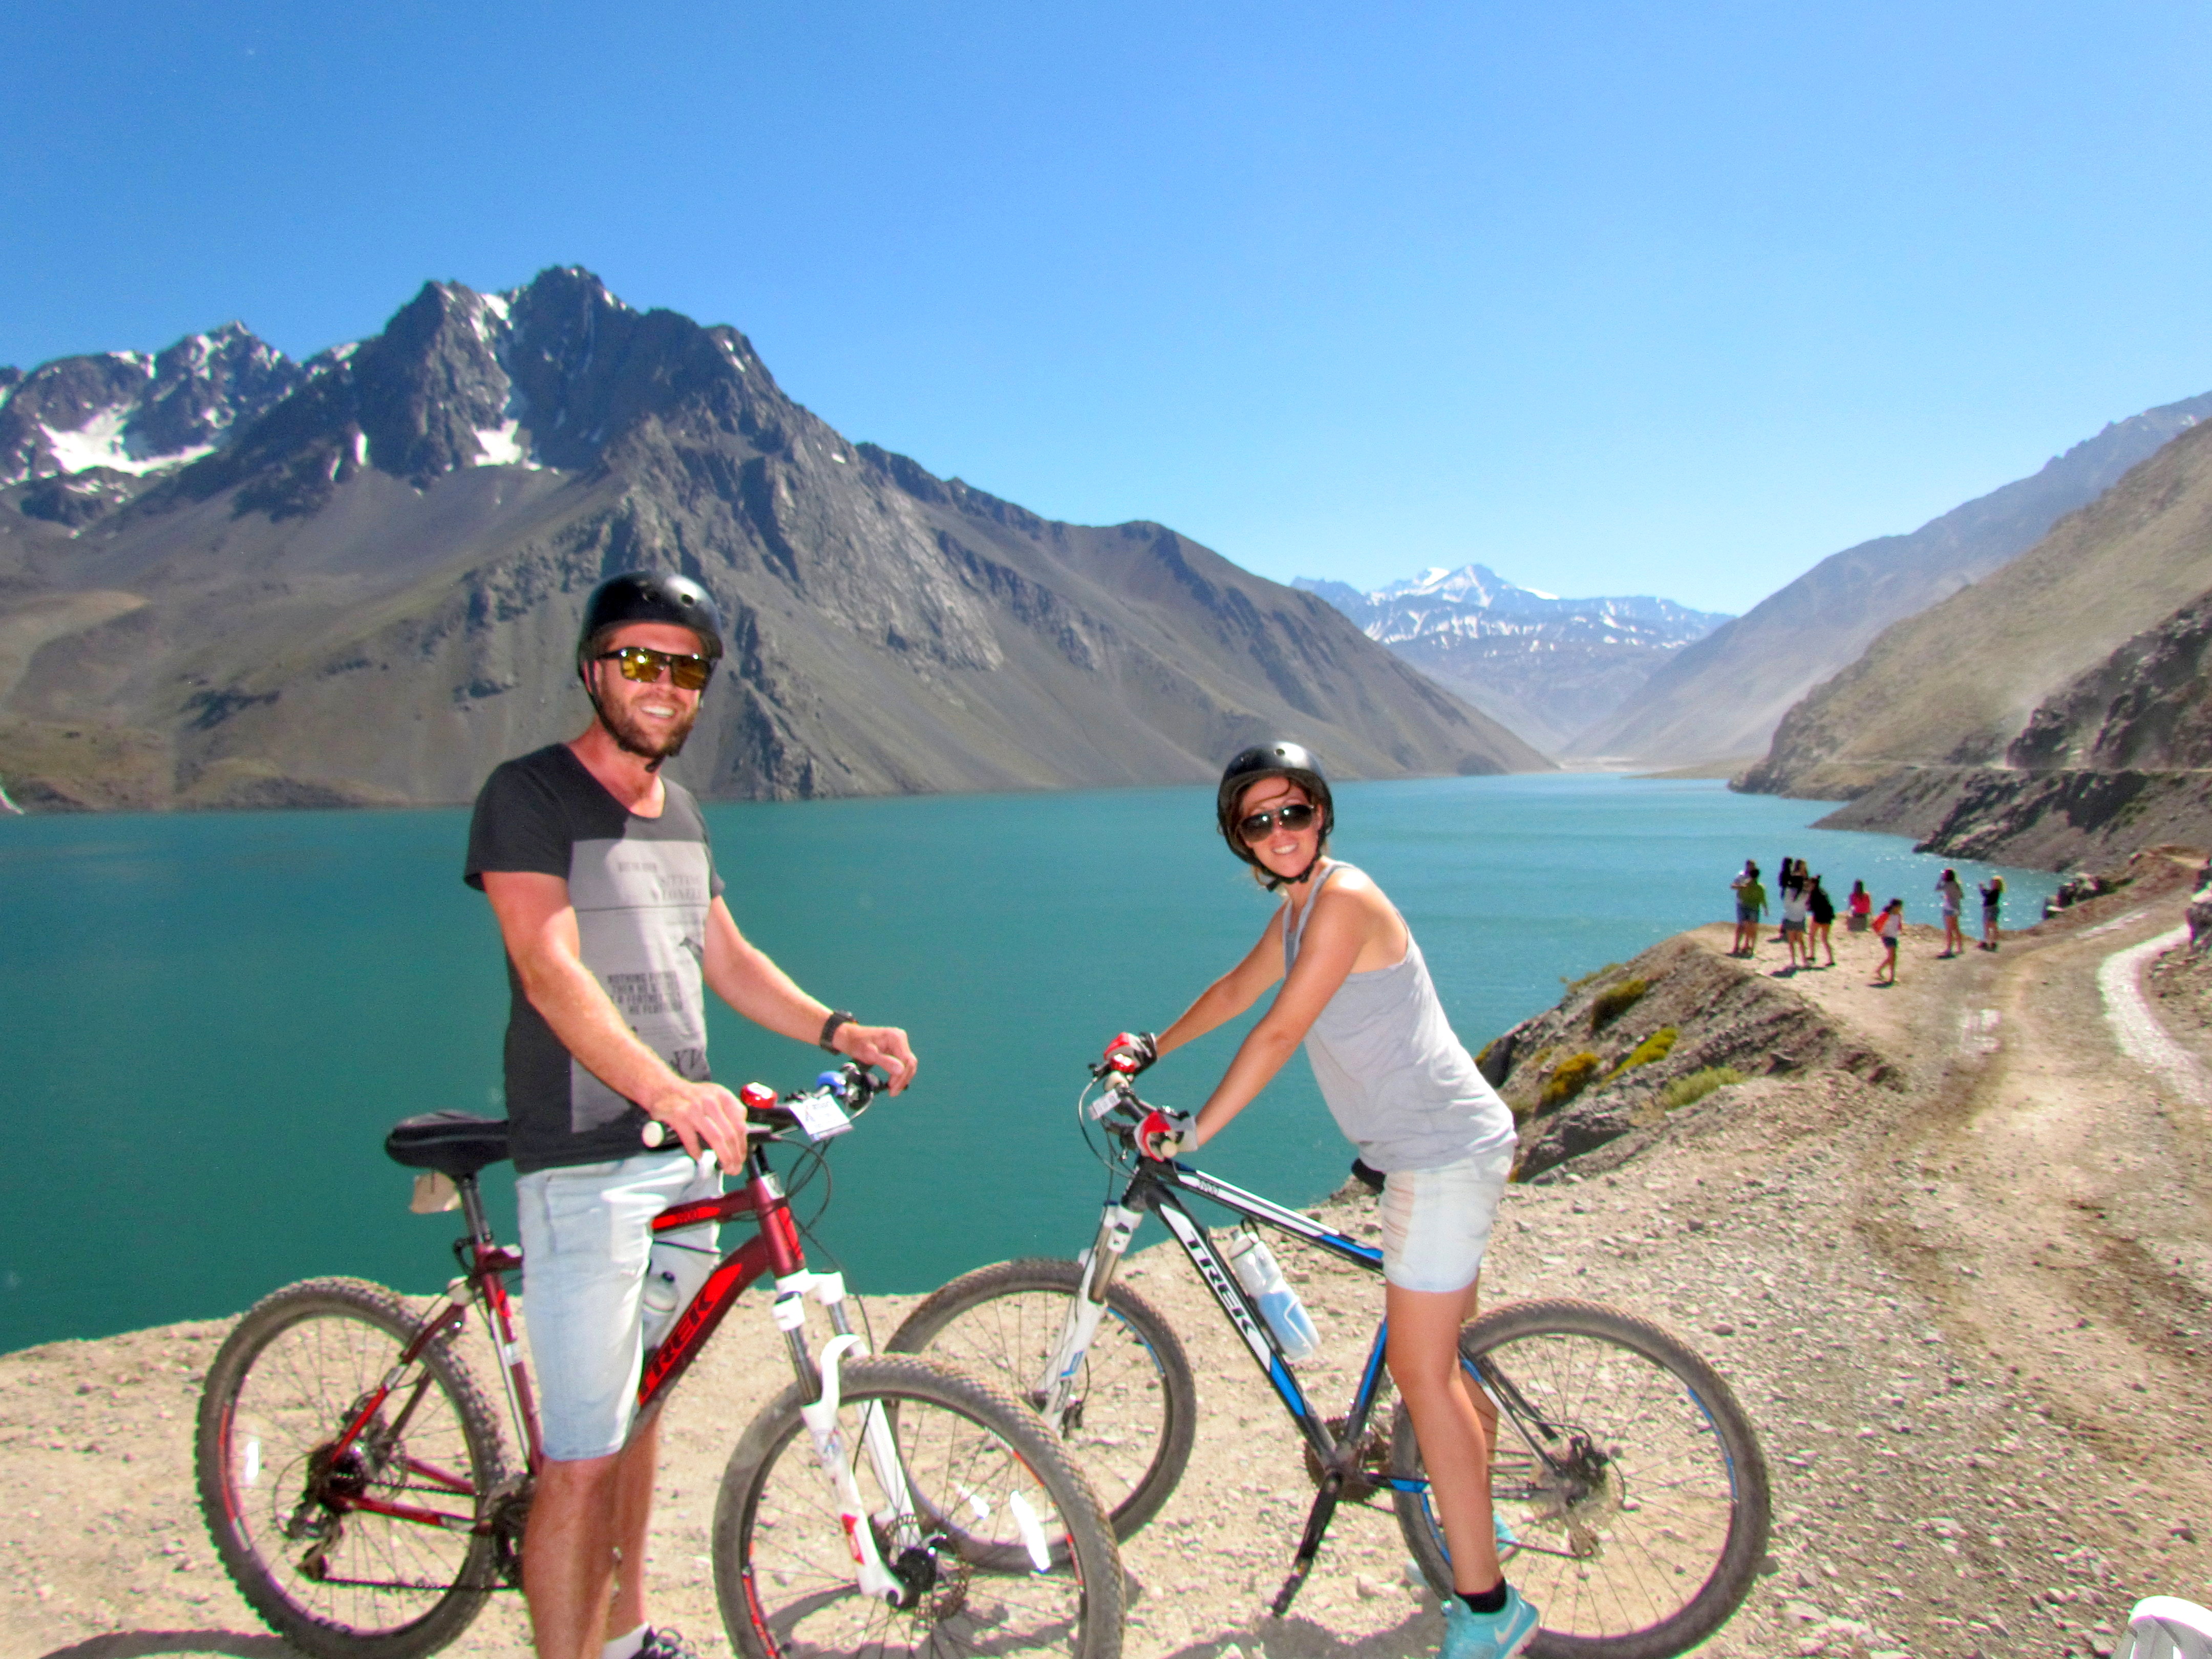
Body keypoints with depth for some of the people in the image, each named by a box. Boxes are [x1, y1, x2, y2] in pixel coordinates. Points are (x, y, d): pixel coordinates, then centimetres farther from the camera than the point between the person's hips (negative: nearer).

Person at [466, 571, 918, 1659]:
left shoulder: (679, 812, 14)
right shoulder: (529, 794, -10)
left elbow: (727, 959, 17)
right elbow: (553, 972, -23)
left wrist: (838, 1030, 1)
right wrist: (663, 1089, -38)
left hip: (688, 1155, 7)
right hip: (585, 1165, -7)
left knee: (640, 1410, 20)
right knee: (582, 1457, -5)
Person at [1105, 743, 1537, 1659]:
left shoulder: (1344, 898, -20)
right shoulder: (1299, 906, 11)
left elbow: (1276, 1033, -22)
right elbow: (1238, 989, 25)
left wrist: (1193, 1131, -17)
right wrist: (1153, 1047, 31)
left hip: (1445, 1154, -10)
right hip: (1439, 1147, 10)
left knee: (1420, 1371, -6)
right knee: (1444, 1356, 22)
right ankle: (1475, 1518, 41)